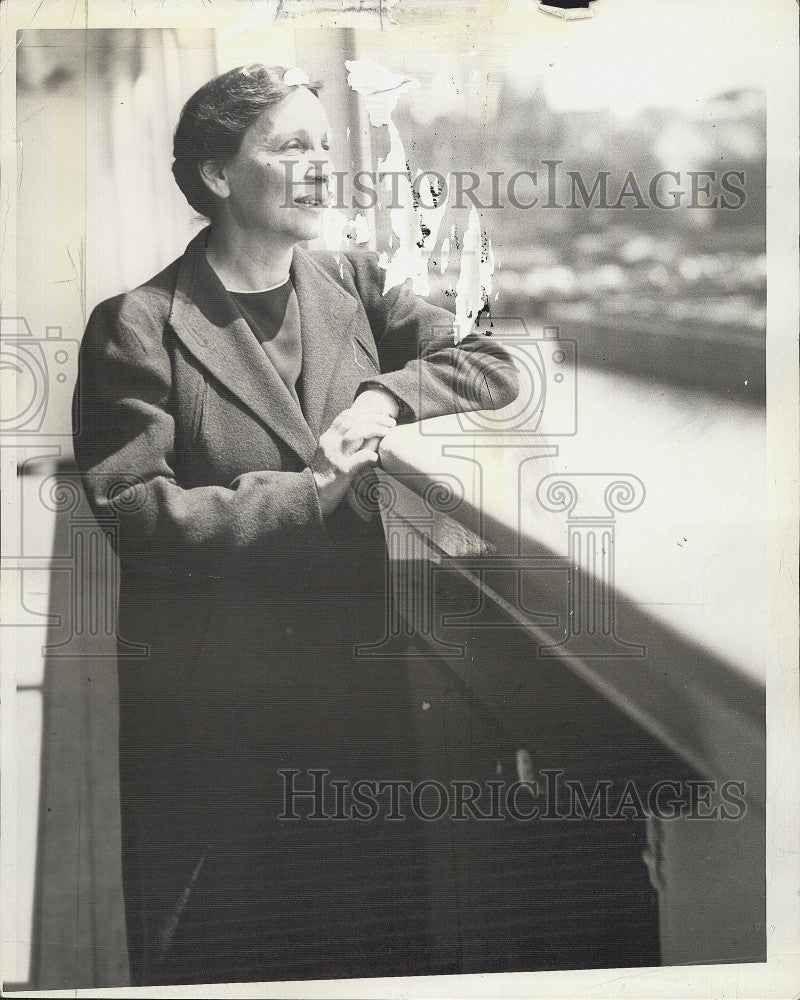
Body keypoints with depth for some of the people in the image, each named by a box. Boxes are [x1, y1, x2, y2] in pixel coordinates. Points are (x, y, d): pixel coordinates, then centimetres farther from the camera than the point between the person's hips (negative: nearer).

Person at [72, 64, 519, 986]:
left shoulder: (352, 283, 5)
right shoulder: (137, 328, -11)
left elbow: (493, 365, 5)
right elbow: (137, 514, -18)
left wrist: (386, 392, -13)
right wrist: (316, 493, -19)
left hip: (356, 668, 5)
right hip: (214, 694, -4)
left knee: (381, 928, 21)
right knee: (213, 949, 17)